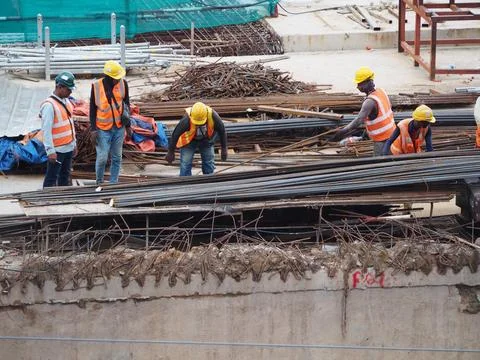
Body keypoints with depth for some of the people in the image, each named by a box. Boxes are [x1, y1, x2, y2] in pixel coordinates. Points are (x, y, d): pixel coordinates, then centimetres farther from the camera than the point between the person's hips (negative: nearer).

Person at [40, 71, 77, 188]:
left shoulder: (66, 101, 8)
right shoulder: (49, 105, -19)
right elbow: (46, 130, -21)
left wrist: (74, 143, 19)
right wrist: (50, 151, -23)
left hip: (68, 147, 9)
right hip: (57, 150, -9)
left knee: (65, 176, 16)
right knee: (51, 178, -2)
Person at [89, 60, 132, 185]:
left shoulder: (123, 83, -3)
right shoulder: (96, 86, -10)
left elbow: (127, 104, 8)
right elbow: (92, 109, -2)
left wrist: (128, 126, 8)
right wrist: (93, 129, -6)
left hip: (119, 128, 3)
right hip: (103, 129, -3)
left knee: (116, 158, 8)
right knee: (102, 158, -3)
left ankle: (113, 183, 18)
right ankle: (99, 183, 16)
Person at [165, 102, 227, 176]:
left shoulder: (213, 116, -33)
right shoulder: (186, 120, -38)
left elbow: (222, 131, -15)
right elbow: (175, 134, -25)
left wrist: (224, 149, -6)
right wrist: (171, 152, -14)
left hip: (206, 139, 2)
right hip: (189, 140, -2)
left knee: (209, 163, 4)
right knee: (185, 164, -10)